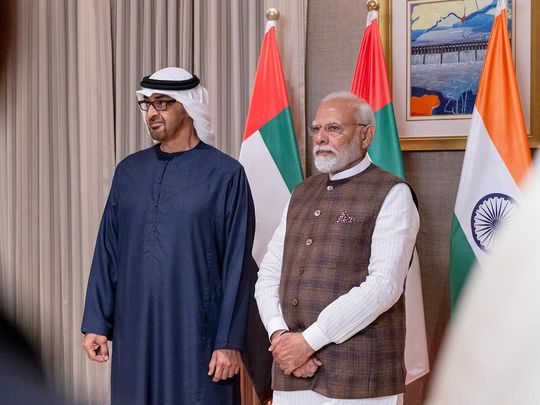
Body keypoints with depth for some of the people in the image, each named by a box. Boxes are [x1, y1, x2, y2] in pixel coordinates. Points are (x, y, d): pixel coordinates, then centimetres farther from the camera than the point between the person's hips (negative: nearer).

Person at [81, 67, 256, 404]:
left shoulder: (226, 174, -5)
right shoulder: (130, 171, 8)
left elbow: (237, 265, -7)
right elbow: (107, 251, 10)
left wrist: (229, 342, -9)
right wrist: (97, 323, 6)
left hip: (196, 331, -4)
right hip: (135, 331, 4)